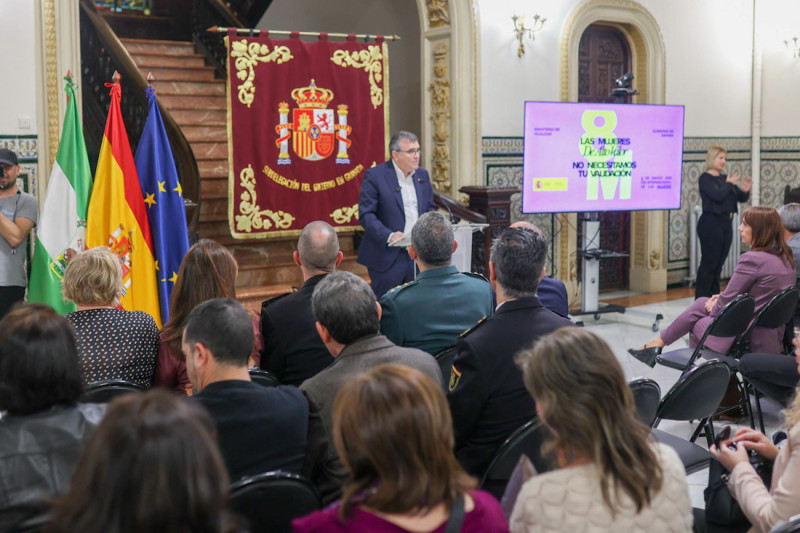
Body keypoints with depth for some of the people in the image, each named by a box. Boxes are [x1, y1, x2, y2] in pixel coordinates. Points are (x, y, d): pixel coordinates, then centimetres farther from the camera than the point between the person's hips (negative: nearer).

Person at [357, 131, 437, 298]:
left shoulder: (423, 175, 12)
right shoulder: (374, 175, -6)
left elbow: (430, 208, 20)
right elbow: (366, 214, -11)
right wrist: (388, 236, -25)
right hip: (388, 256, -5)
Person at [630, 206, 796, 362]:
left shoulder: (752, 259, -21)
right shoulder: (785, 257, 6)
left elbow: (727, 303, -13)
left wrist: (715, 308, 8)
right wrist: (723, 299, 11)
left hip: (751, 343, -8)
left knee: (698, 324, 16)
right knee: (701, 303, 16)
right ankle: (658, 343, 23)